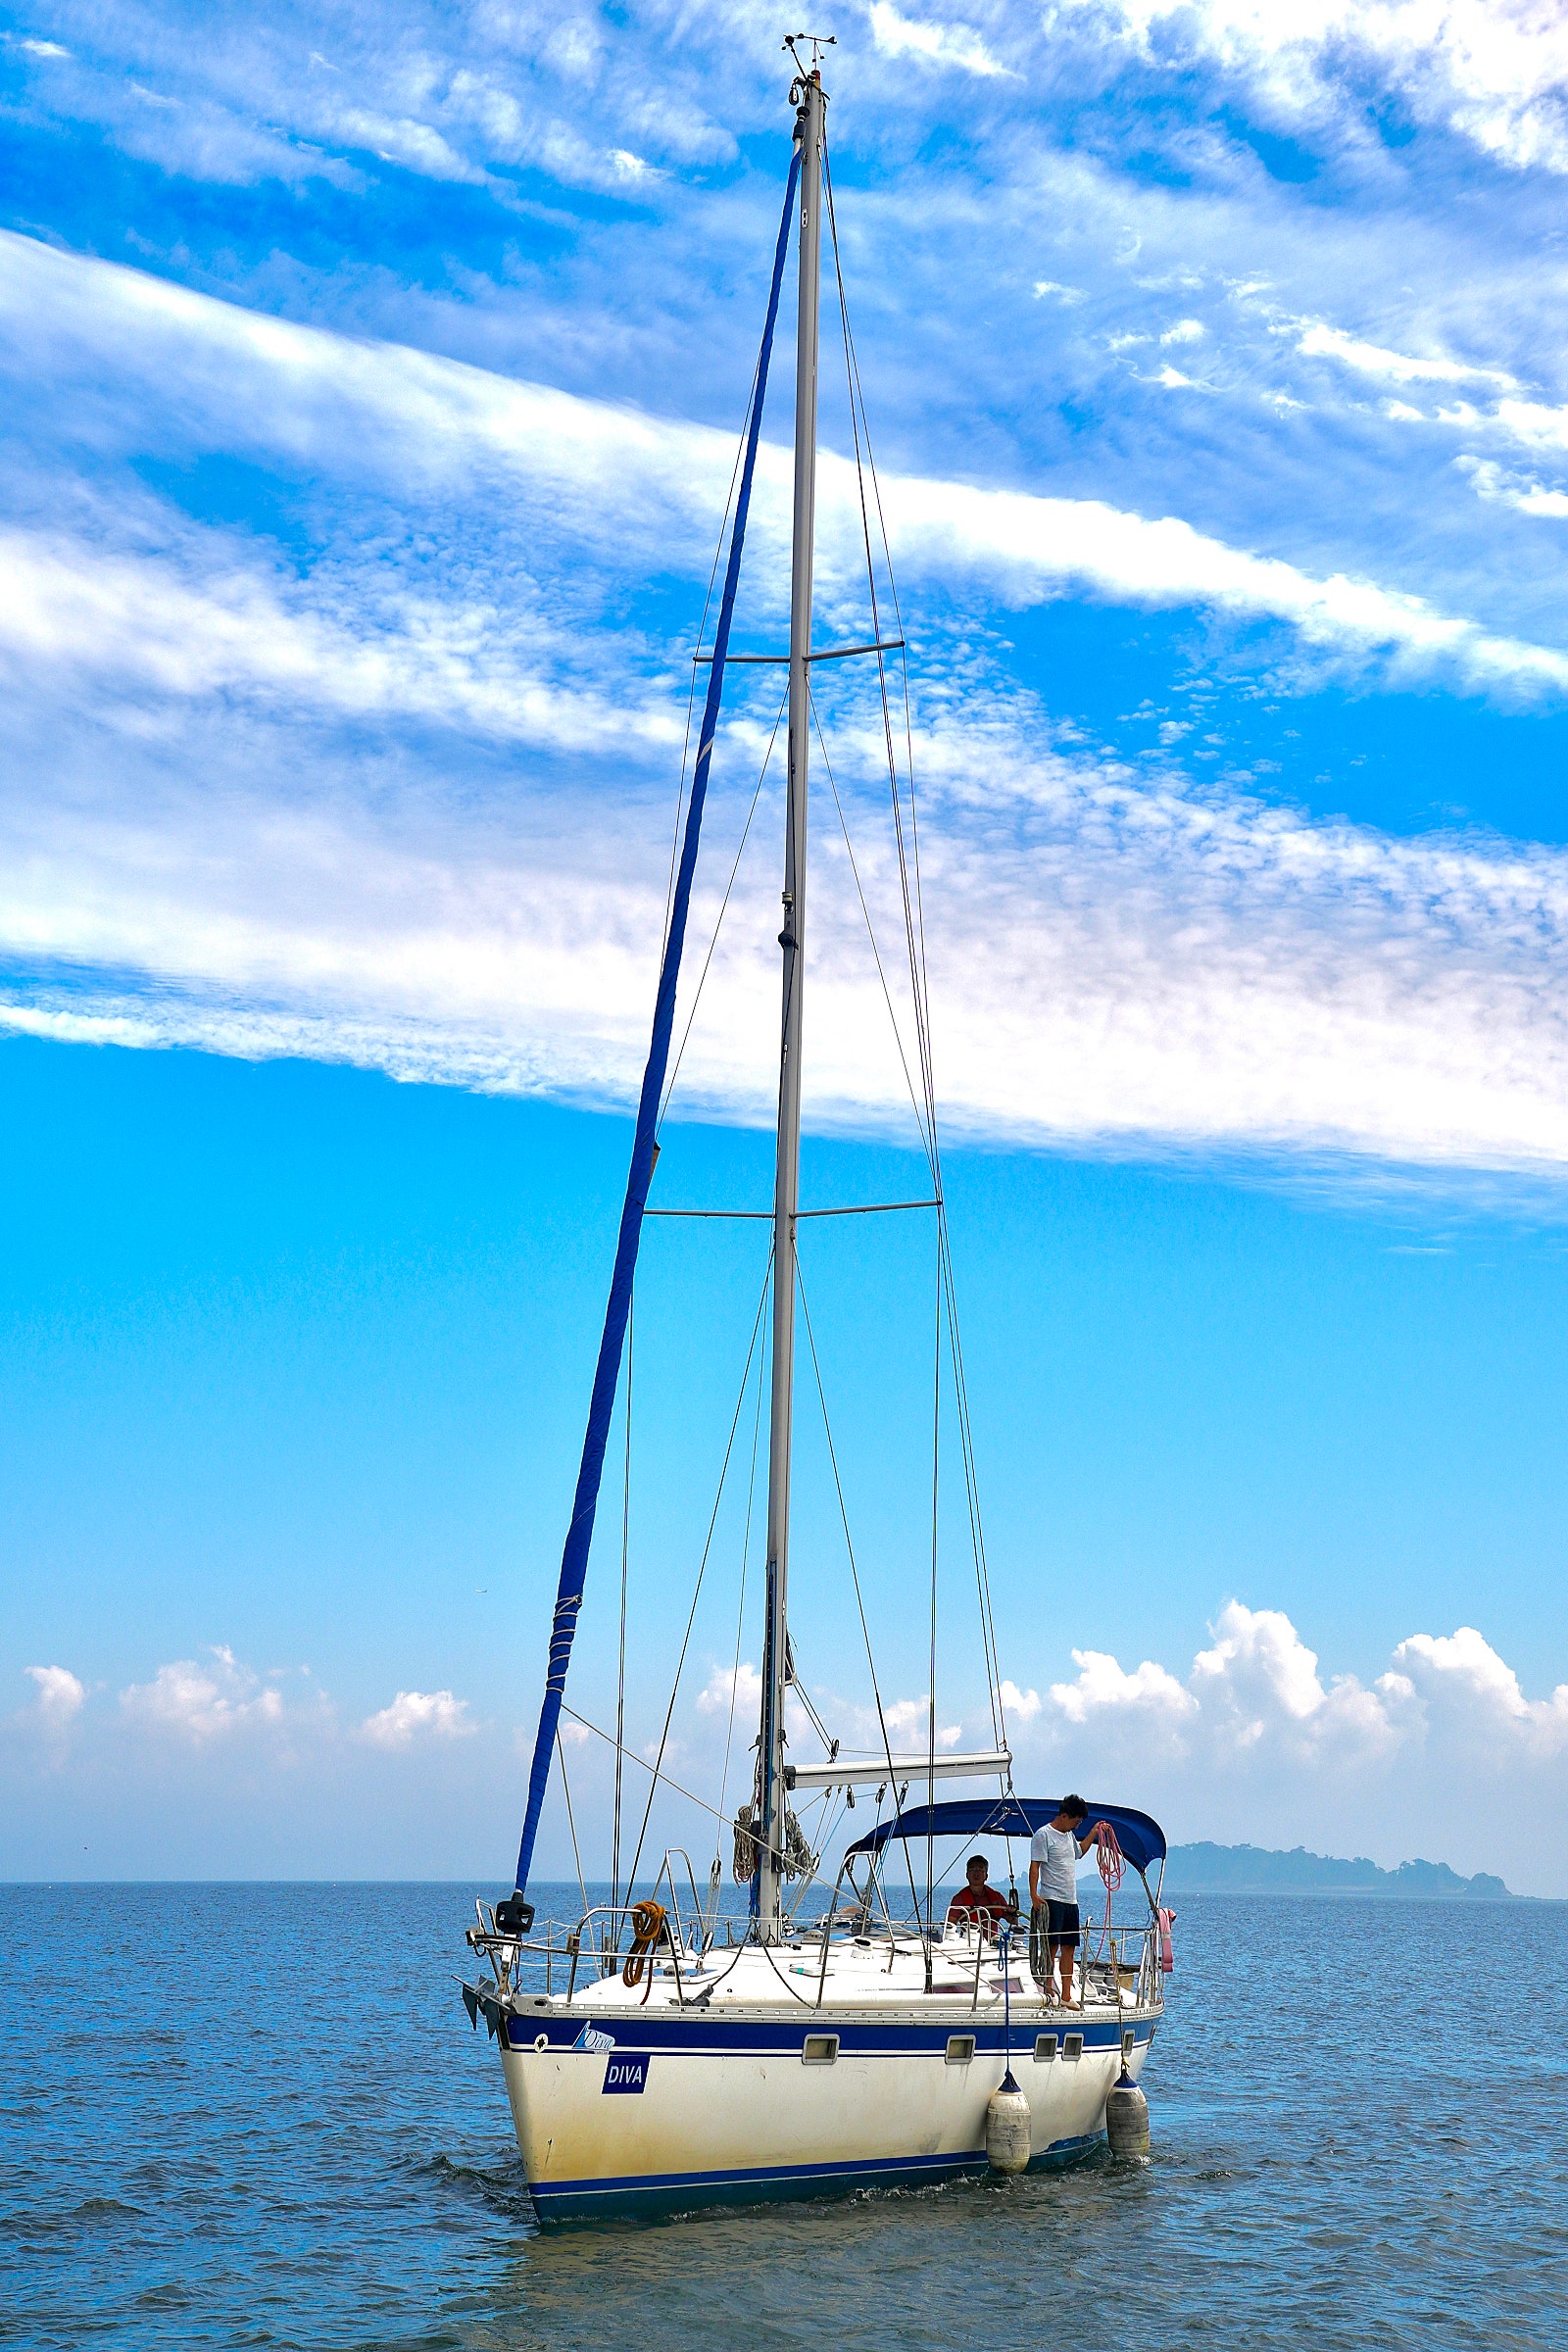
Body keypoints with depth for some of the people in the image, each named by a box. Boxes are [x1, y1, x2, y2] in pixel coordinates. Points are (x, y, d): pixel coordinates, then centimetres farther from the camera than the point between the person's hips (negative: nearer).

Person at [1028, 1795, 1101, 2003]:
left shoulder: (1069, 1835, 17)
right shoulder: (1043, 1835, -8)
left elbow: (1079, 1851, 38)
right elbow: (1034, 1866, -12)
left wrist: (1094, 1832, 32)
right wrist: (1034, 1895, -20)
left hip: (1071, 1901, 8)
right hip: (1052, 1900, -8)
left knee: (1069, 1948, 6)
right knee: (1051, 1945, -8)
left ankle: (1066, 1996, 8)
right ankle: (1048, 1992, -5)